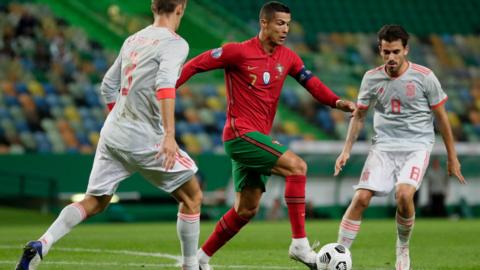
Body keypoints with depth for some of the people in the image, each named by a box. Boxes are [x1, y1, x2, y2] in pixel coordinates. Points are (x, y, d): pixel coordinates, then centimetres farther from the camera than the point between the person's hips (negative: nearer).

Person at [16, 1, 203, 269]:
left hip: (112, 134, 7)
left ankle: (41, 245, -7)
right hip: (144, 139, -7)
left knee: (94, 202, 12)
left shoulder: (132, 40, 14)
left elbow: (108, 86, 20)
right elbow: (165, 84, -24)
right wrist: (169, 134, -31)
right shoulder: (175, 43, -8)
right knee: (192, 196, 8)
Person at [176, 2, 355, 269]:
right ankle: (300, 244, -22)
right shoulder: (238, 52, -10)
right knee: (297, 166, -22)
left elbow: (311, 82, 8)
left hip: (258, 138, 8)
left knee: (246, 210, 11)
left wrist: (337, 102, -9)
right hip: (240, 134, -8)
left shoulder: (287, 58, 9)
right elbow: (196, 64, -6)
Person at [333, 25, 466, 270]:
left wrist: (452, 157, 7)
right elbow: (359, 115, 15)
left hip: (417, 146, -3)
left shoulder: (424, 77, -5)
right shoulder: (372, 78, 2)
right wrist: (346, 150, 6)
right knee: (361, 198, -15)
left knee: (404, 194, -27)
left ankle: (403, 249, -1)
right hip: (383, 146, 3)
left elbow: (441, 117, 4)